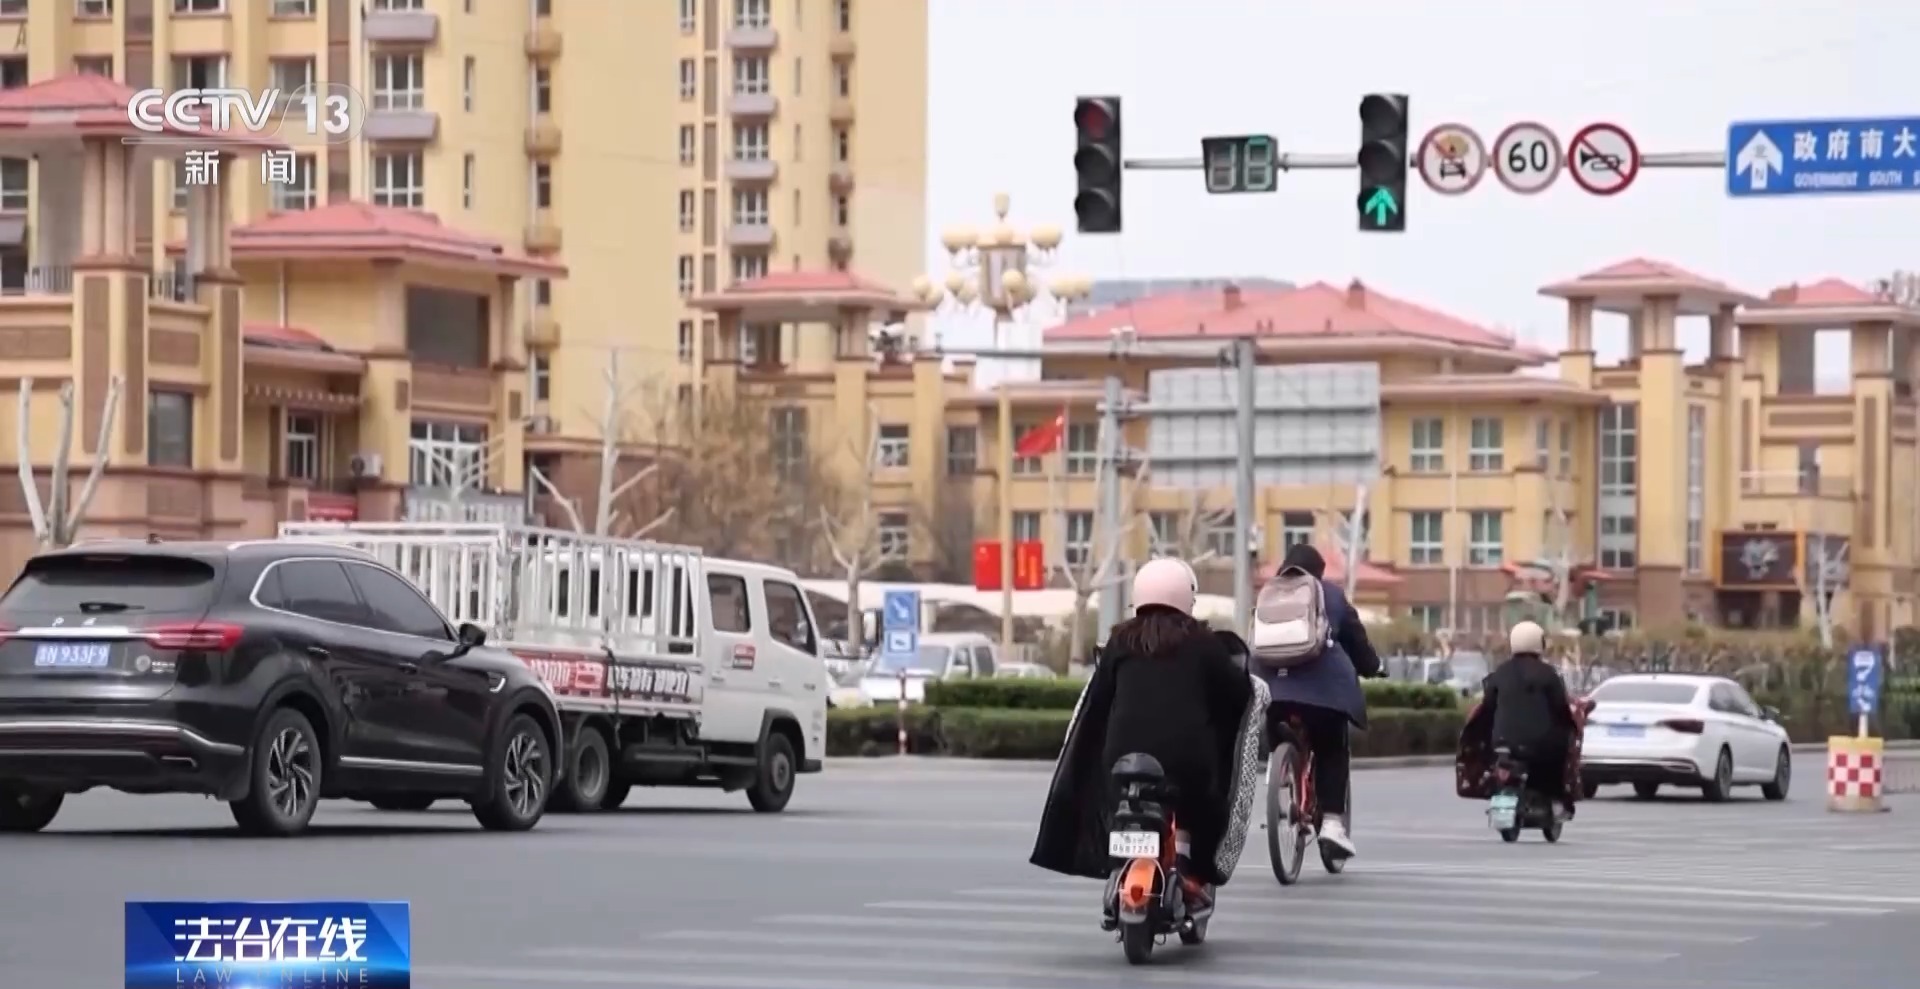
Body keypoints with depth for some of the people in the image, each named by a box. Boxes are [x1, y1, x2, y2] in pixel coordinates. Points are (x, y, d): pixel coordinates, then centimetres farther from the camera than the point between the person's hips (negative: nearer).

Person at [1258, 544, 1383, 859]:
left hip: (1274, 683, 2)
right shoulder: (1331, 595, 14)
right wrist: (1372, 667, 34)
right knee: (1332, 752, 8)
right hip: (1323, 684, -2)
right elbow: (1356, 638, 18)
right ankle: (1332, 820, -6)